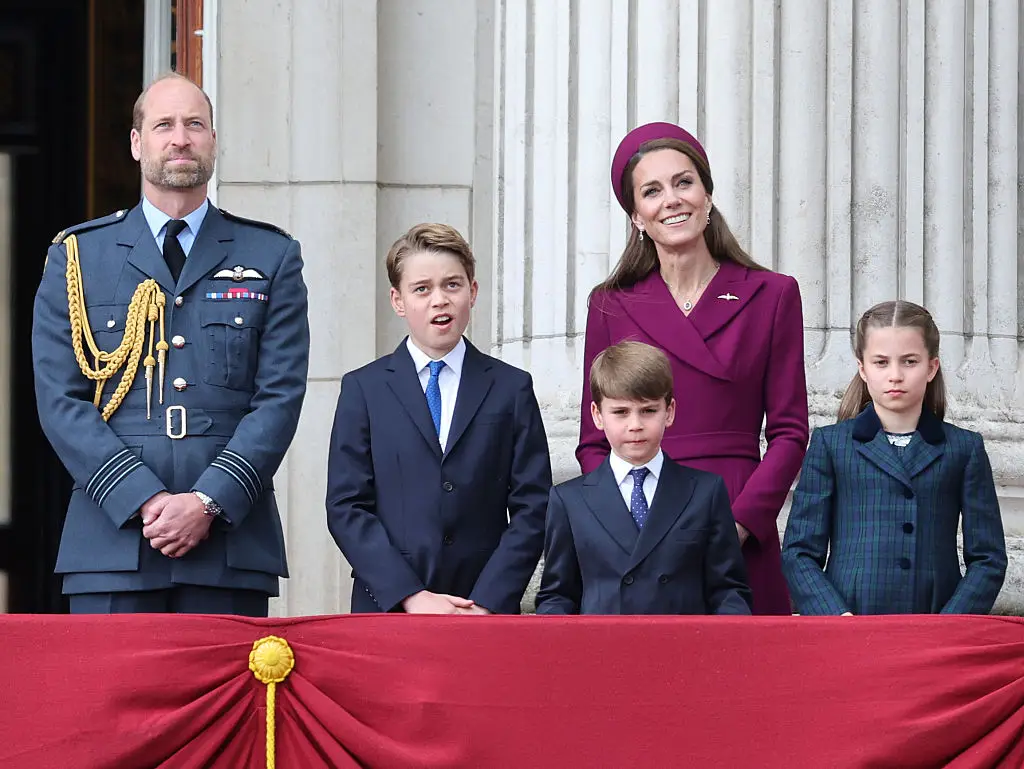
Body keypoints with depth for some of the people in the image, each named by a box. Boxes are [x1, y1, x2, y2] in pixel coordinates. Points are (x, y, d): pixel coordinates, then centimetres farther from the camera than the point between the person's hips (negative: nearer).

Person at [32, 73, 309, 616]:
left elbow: (280, 398, 4)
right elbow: (60, 400, 3)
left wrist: (209, 502, -10)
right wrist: (146, 501, -10)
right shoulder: (76, 256, 11)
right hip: (111, 545, 0)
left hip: (232, 543, 0)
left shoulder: (271, 258, 12)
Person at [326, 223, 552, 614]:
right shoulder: (363, 390, 7)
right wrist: (411, 596, -11)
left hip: (488, 612, 0)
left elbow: (532, 509, 3)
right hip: (386, 608, 0)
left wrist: (488, 602, -9)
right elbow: (346, 508, 0)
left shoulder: (511, 389, 9)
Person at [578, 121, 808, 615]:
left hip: (742, 540, 0)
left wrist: (740, 521, -10)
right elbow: (594, 443, 9)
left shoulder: (772, 296, 7)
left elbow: (789, 432, 4)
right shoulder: (612, 306, 9)